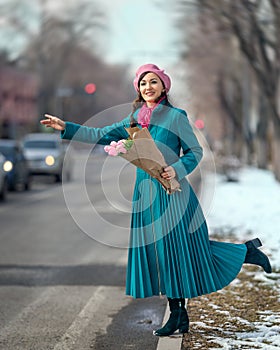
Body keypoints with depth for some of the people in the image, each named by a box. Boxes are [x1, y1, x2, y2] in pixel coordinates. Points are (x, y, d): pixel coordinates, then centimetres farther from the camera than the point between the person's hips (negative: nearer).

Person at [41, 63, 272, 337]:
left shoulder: (176, 116, -6)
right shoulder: (135, 118, 10)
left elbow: (195, 151, -4)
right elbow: (103, 135, 15)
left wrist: (176, 170, -21)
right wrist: (66, 128, 13)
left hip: (172, 193, -6)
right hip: (146, 194, 6)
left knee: (185, 250, -2)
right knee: (161, 254, 6)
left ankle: (246, 251, 20)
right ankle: (178, 315, 15)